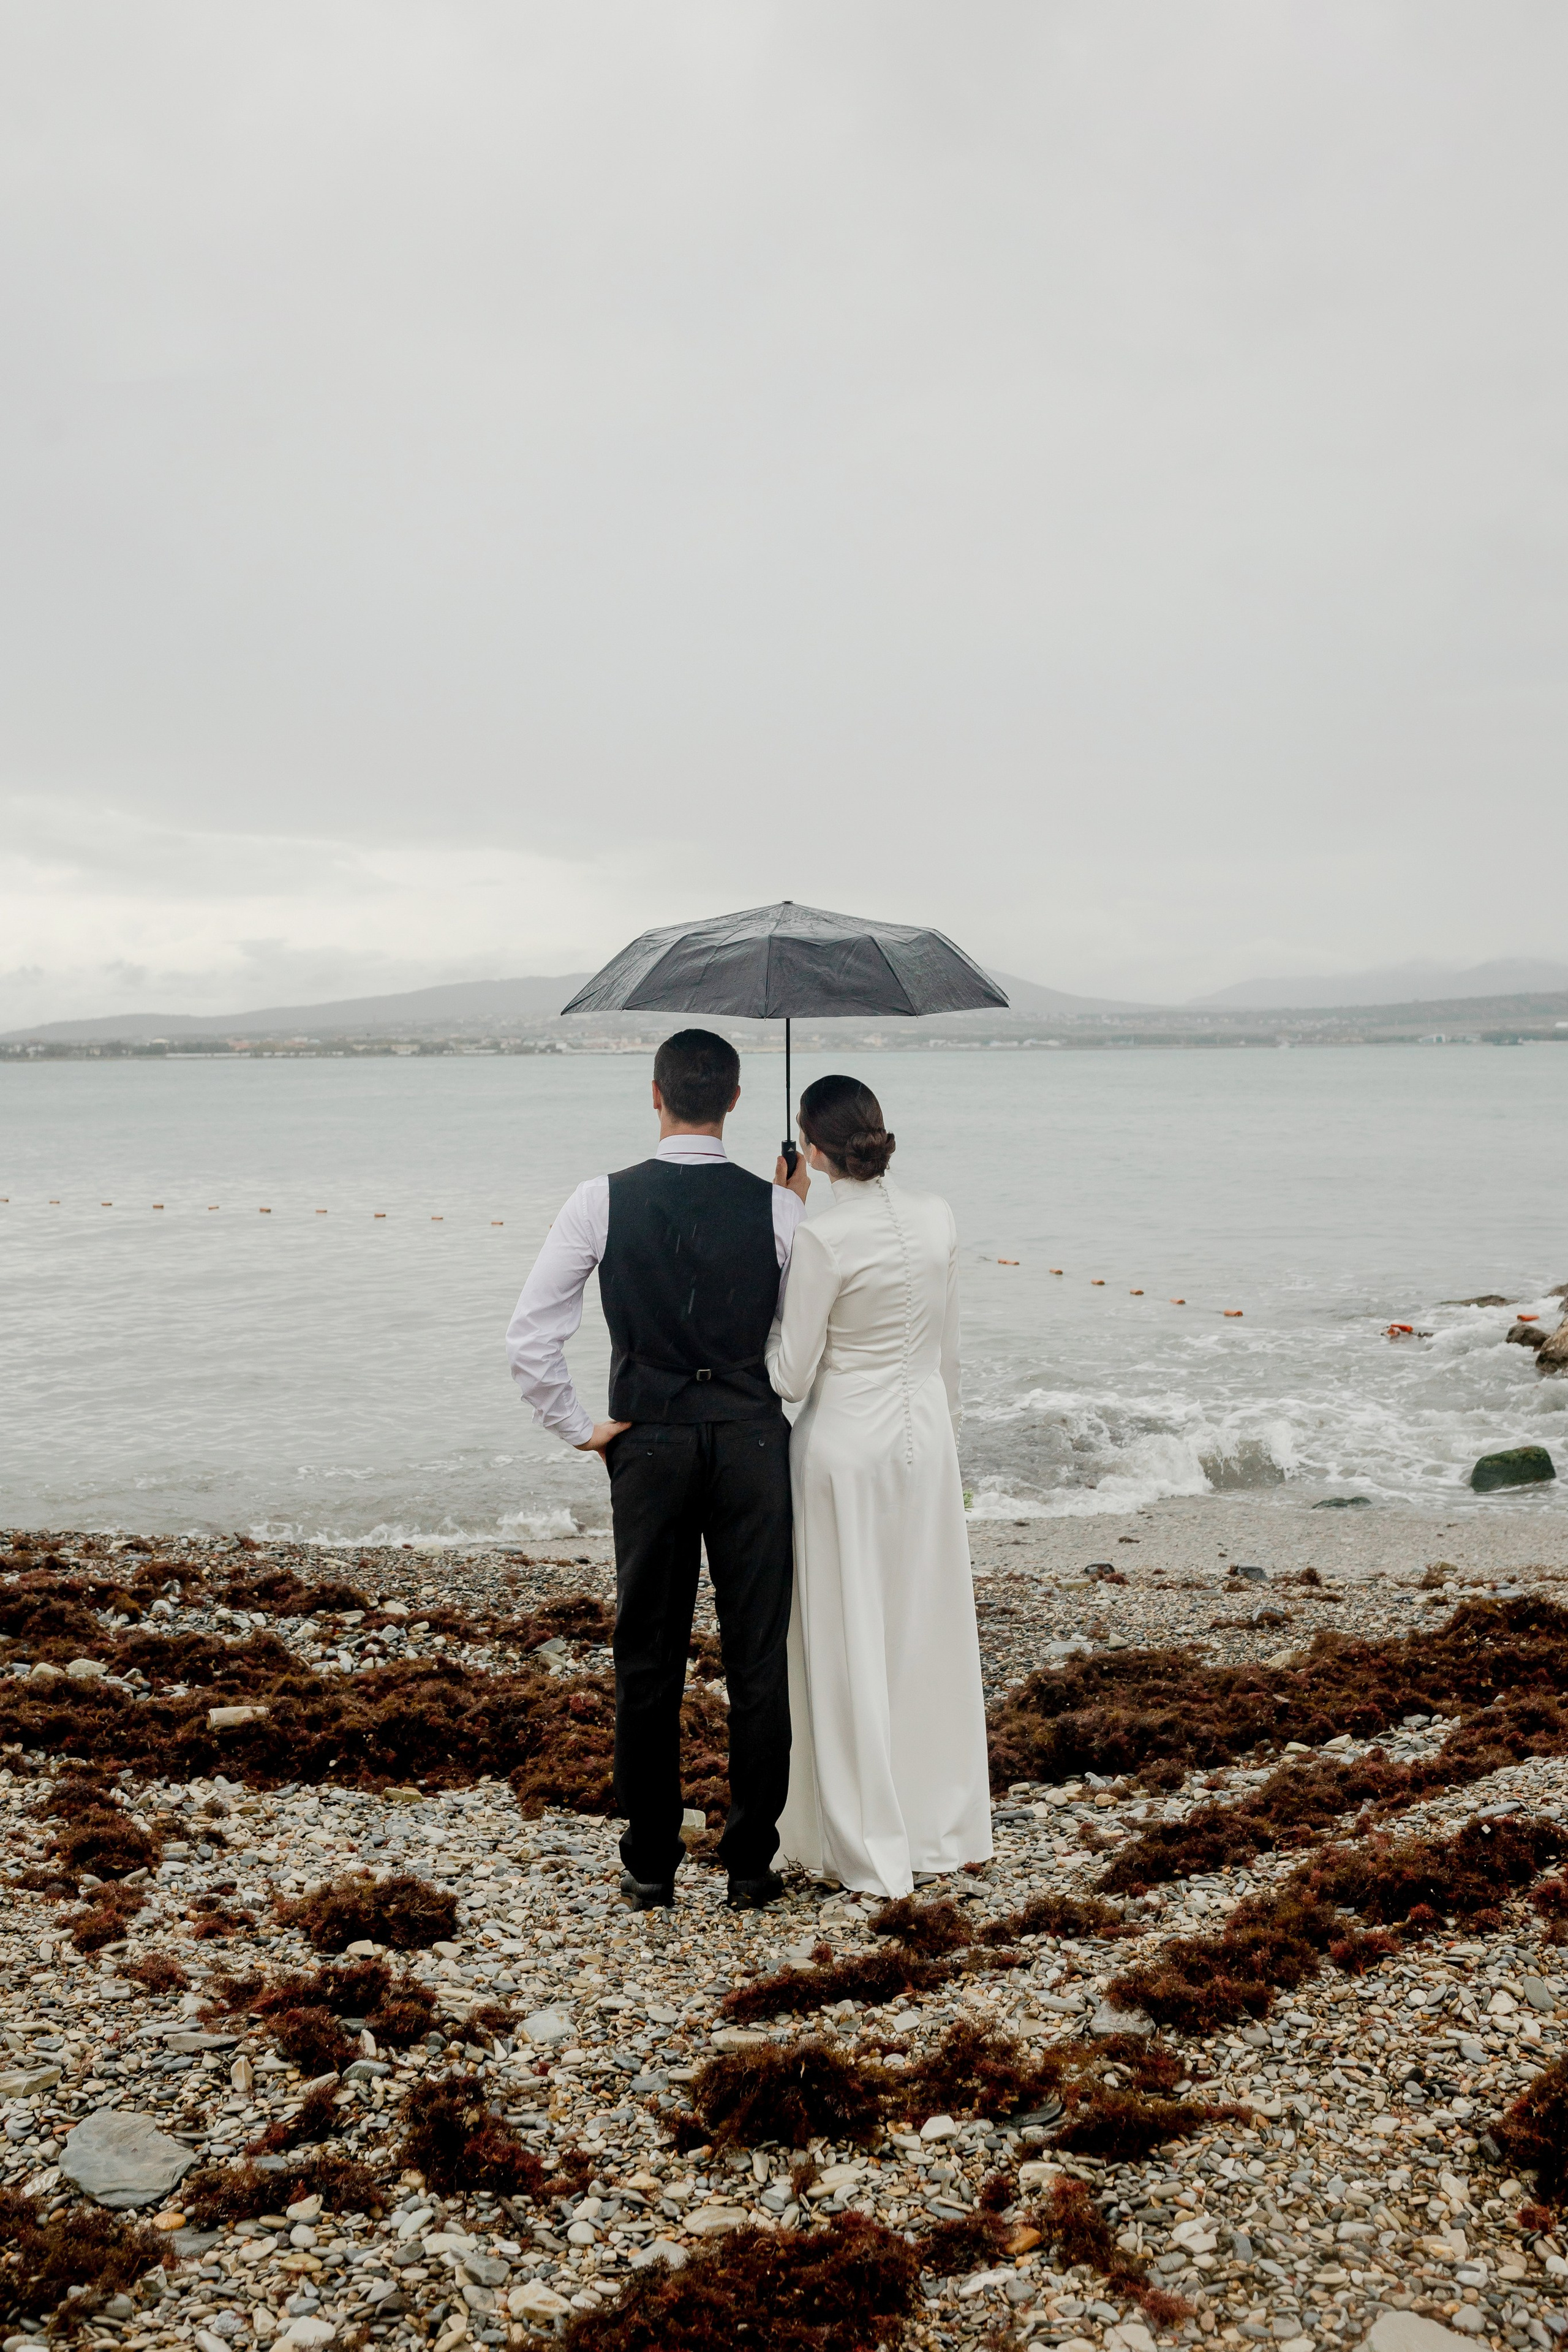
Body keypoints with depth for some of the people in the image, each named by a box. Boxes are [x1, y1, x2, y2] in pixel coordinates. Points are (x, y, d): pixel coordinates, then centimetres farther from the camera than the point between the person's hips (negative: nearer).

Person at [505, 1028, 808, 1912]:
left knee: (649, 1658, 12)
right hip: (753, 1440, 0)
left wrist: (581, 1428, 4)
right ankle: (753, 1862, 18)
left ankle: (652, 1863, 21)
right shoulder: (776, 1206, -6)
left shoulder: (603, 1201, -6)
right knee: (759, 1657, 9)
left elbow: (530, 1338, -8)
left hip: (650, 1442, 0)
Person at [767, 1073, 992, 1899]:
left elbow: (789, 1377, -13)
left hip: (845, 1441, -6)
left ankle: (867, 1843, 17)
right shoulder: (937, 1218, -1)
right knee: (926, 1628, 16)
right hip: (924, 1430, 6)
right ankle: (940, 1824, 28)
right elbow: (947, 1350, 9)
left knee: (850, 1640, 6)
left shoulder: (823, 1239, -18)